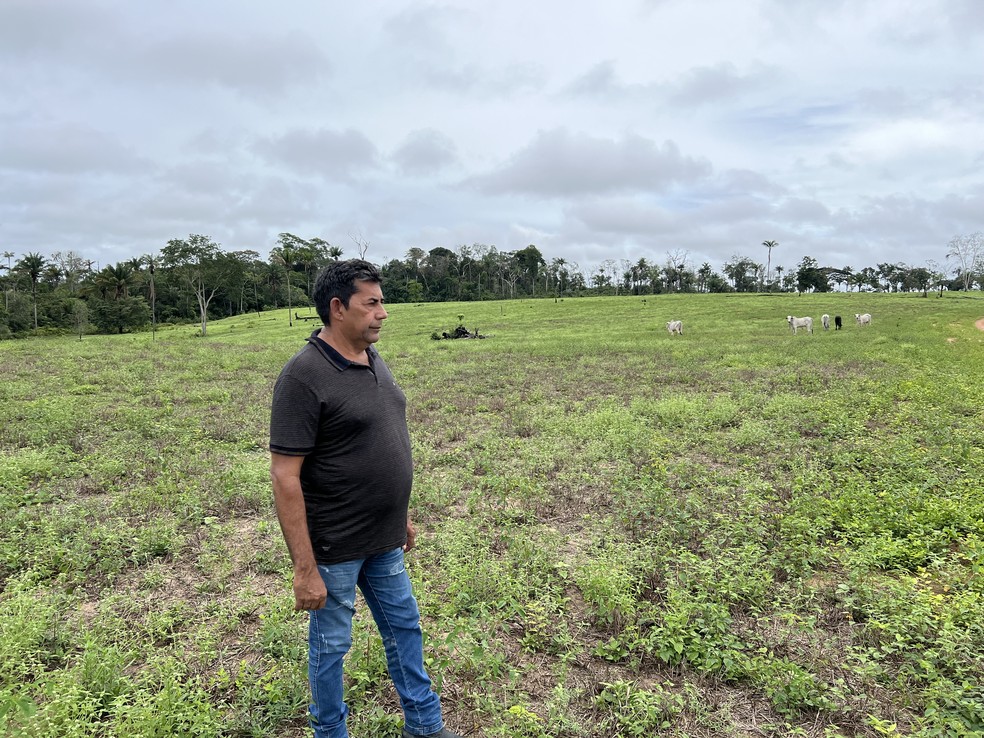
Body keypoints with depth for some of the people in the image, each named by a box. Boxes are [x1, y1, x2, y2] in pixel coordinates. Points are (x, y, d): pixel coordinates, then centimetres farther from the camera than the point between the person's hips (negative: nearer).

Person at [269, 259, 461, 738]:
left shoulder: (373, 360, 4)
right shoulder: (304, 376, -21)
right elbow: (285, 477, -22)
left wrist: (402, 515, 16)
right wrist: (304, 568, -20)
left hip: (384, 541, 8)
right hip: (335, 549, -7)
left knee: (404, 626, 20)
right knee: (331, 645, 14)